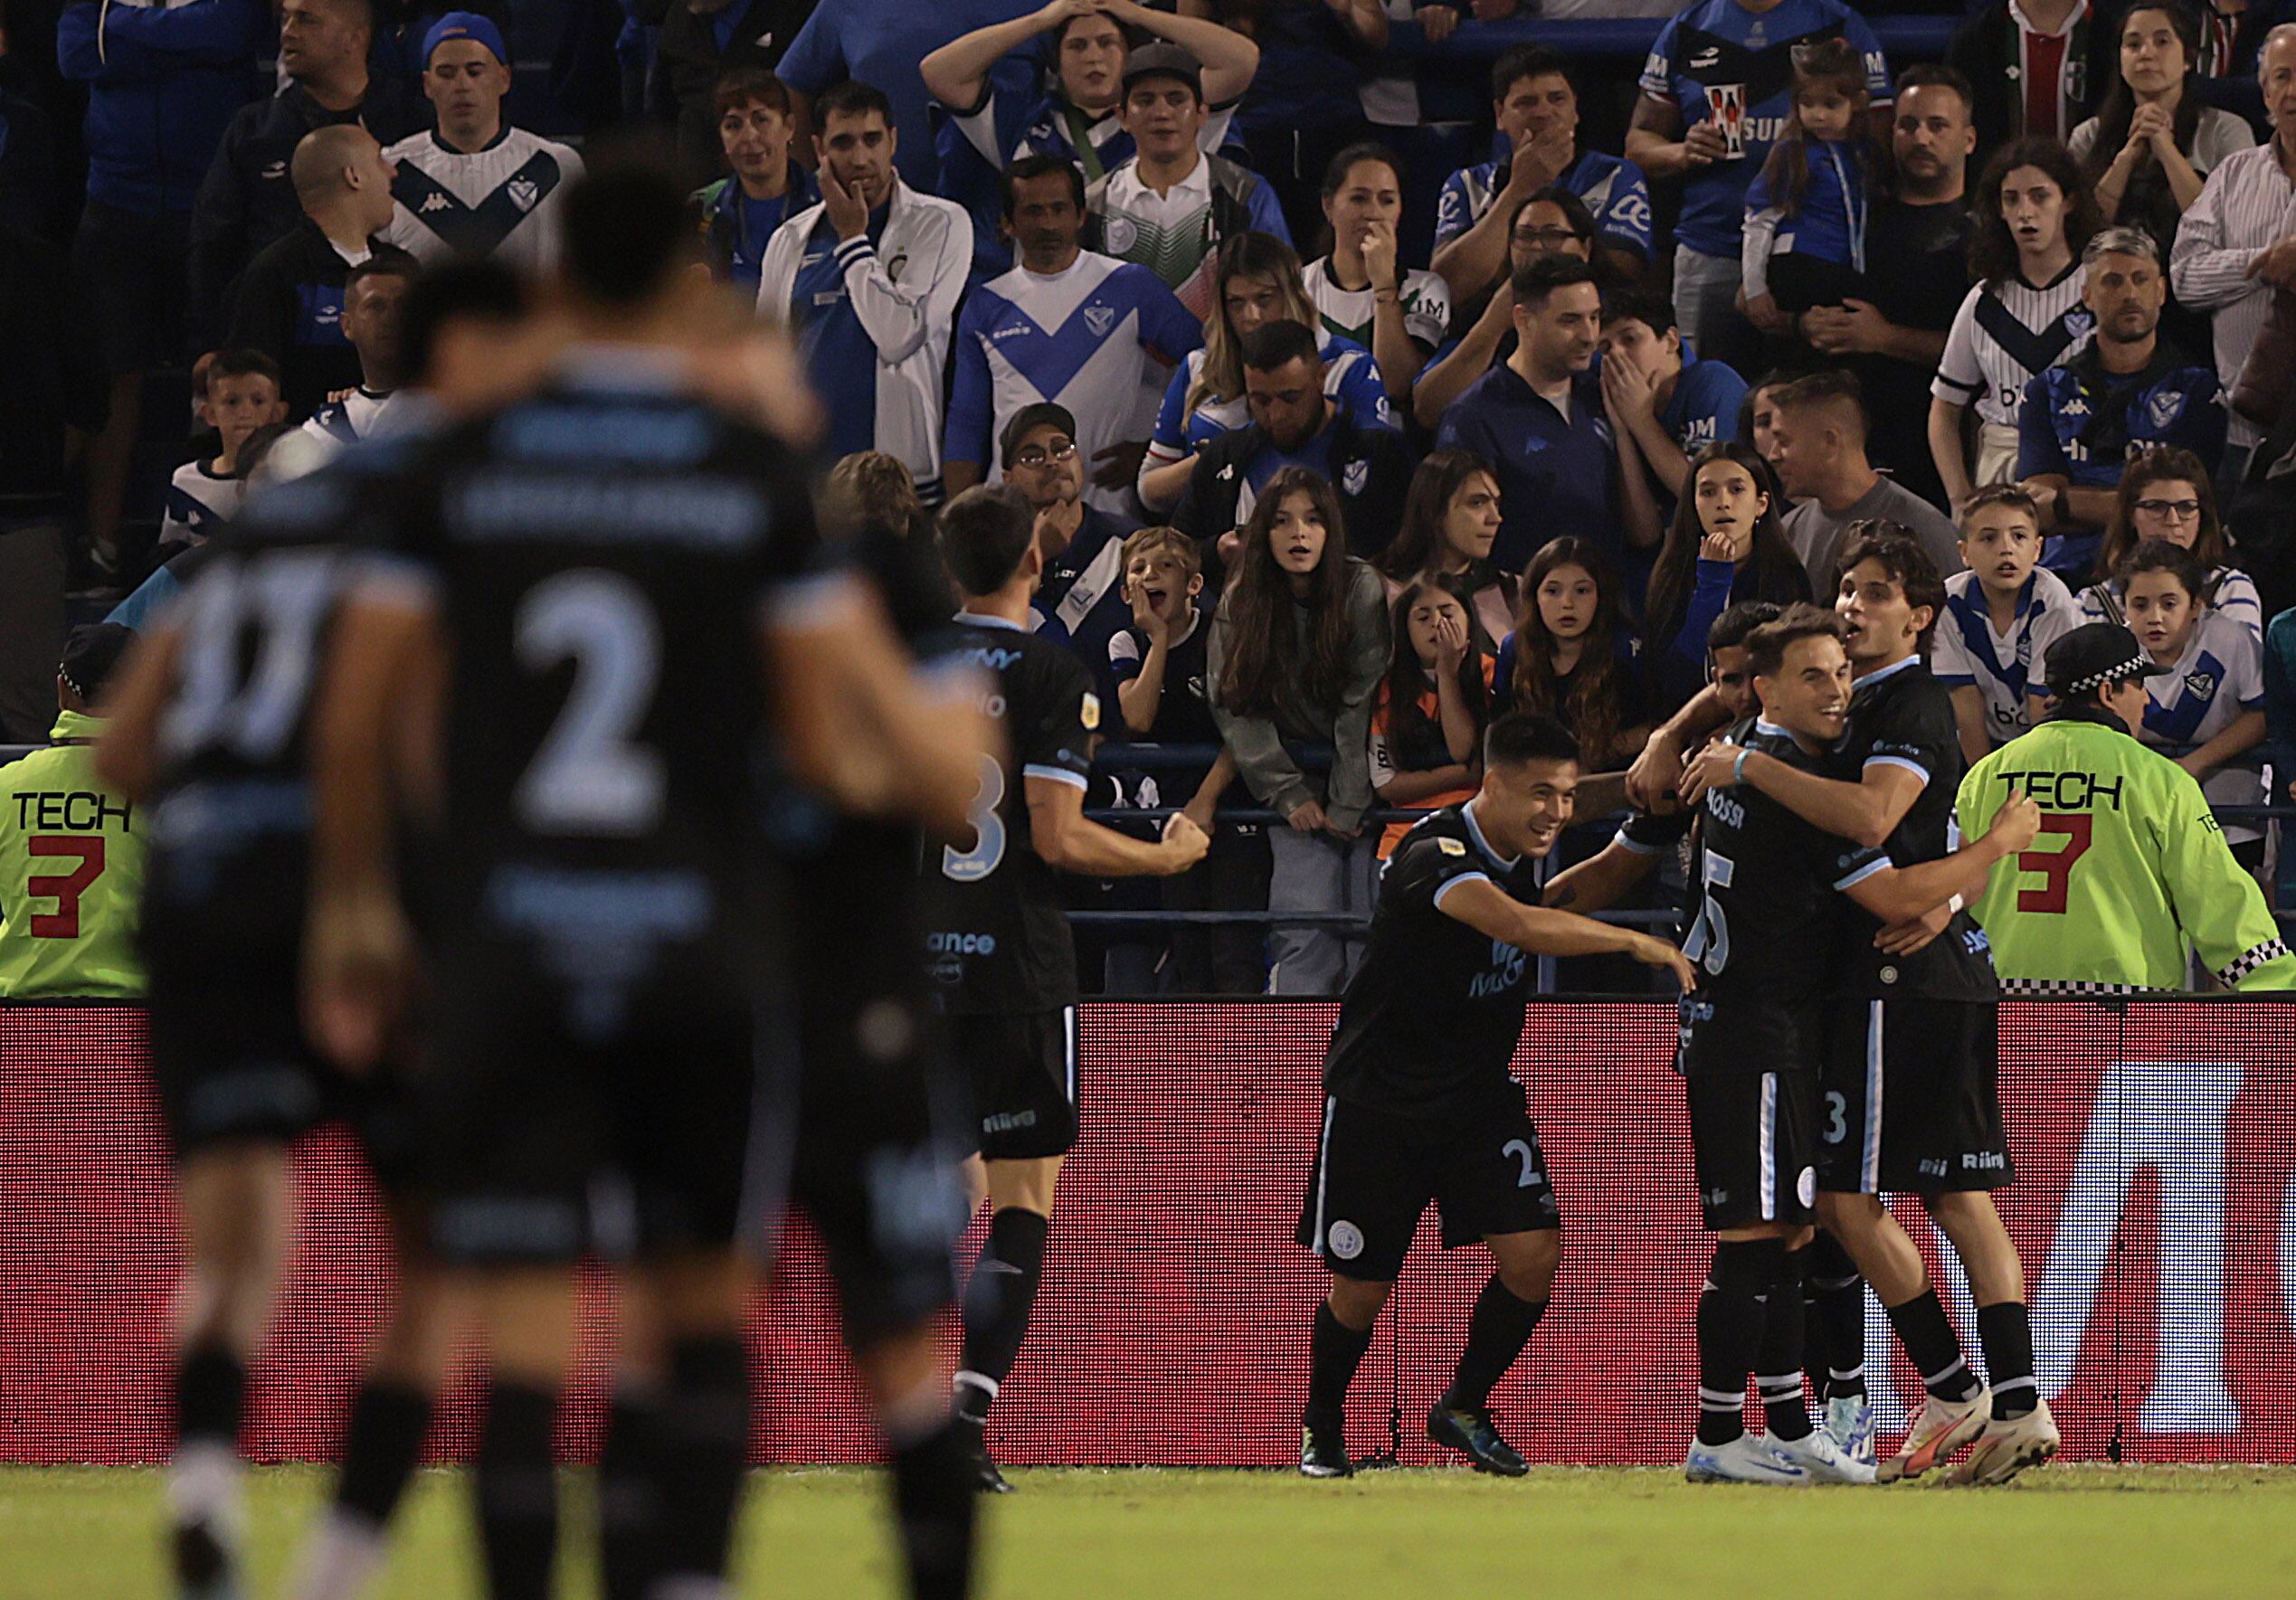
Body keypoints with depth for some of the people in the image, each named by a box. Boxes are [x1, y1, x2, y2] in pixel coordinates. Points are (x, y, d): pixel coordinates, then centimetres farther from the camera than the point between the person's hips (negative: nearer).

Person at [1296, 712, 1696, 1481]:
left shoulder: (1525, 852, 1)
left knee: (1534, 1252, -11)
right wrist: (1635, 943, -44)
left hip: (1480, 1093, 6)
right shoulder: (1434, 855, -25)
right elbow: (1518, 924, -42)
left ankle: (1463, 1409, 12)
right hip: (1381, 1098, -6)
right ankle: (1321, 1430, 29)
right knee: (1359, 1290, 3)